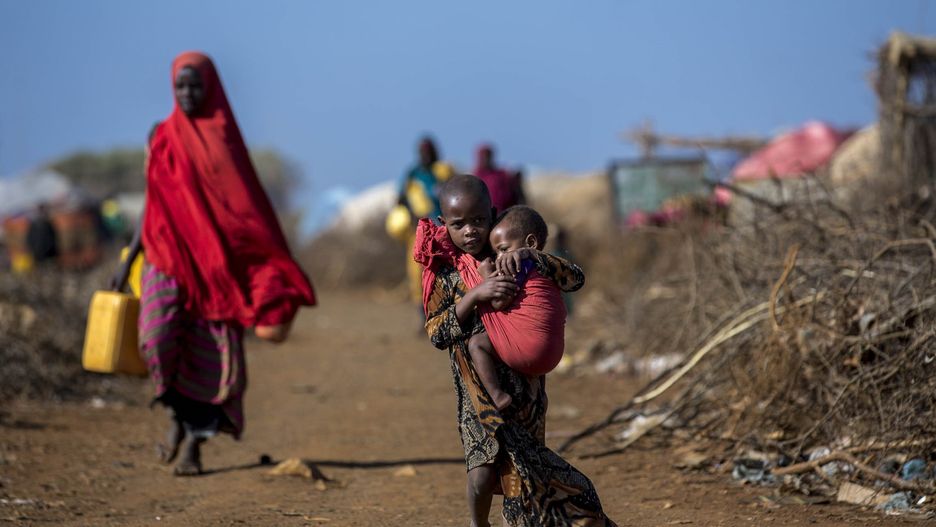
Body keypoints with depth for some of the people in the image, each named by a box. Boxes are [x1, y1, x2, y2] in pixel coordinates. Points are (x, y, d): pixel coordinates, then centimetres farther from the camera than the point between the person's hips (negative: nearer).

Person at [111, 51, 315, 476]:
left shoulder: (226, 137, 4)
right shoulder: (164, 137, 7)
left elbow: (249, 205, 3)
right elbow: (153, 205, 12)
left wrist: (270, 274, -3)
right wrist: (129, 259, 9)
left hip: (217, 260, -1)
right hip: (171, 255, 1)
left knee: (209, 353, -3)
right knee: (158, 334, -19)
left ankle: (194, 442, 9)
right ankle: (178, 414, 5)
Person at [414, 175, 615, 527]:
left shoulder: (511, 260, -2)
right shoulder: (441, 271, -4)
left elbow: (576, 278, -9)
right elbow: (437, 334, -13)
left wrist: (531, 259, -25)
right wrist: (475, 295, -26)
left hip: (523, 381, 1)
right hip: (479, 387, -1)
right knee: (484, 468, -15)